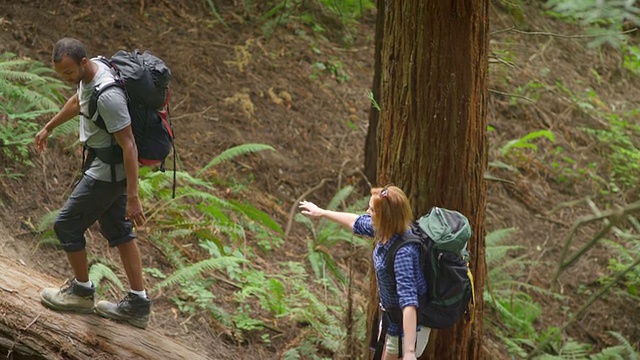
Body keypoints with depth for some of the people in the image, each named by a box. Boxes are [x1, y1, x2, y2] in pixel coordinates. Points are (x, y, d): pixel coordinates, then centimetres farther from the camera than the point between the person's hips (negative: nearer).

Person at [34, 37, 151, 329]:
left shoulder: (107, 95, -32)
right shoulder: (88, 71, -2)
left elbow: (128, 145, -30)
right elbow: (77, 102, 21)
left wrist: (132, 198, -28)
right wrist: (48, 128, 35)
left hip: (108, 171, -10)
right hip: (106, 166, 10)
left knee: (67, 225, 5)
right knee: (118, 230, 14)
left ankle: (81, 291, 22)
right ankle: (137, 305, 19)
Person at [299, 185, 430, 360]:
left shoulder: (403, 252, -36)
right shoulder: (387, 230, -10)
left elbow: (409, 301, -44)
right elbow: (357, 222, 13)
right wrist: (321, 212, 26)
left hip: (409, 324, -9)